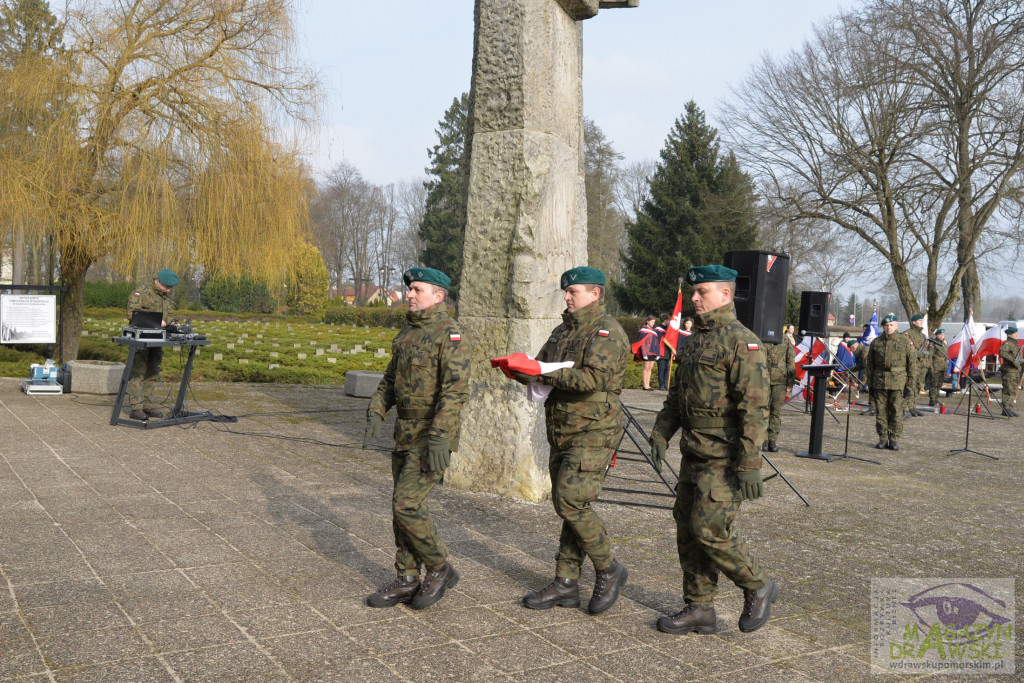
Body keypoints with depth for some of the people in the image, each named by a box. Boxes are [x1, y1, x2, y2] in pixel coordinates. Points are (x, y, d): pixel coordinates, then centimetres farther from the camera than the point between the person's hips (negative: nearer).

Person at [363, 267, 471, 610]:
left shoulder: (450, 334, -15)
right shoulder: (408, 333, 13)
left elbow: (456, 389, -24)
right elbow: (391, 380, 17)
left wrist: (440, 437, -30)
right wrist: (376, 414, 1)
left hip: (434, 435, -9)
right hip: (406, 433, 9)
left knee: (406, 504, -11)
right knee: (403, 507, 10)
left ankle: (439, 569, 8)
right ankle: (407, 581, 19)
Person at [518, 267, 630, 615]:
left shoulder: (607, 332, -12)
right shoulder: (563, 331, 16)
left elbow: (593, 378, -25)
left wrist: (546, 374, -26)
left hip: (592, 434, -8)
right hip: (563, 433, 9)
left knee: (571, 503, -13)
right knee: (568, 505, 10)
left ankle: (609, 570, 6)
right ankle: (566, 584, 17)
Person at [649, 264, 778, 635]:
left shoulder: (742, 342, -14)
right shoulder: (695, 340, 14)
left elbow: (755, 407, -20)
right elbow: (677, 394, 20)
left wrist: (750, 464, -23)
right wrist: (661, 434, 8)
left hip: (725, 458, -9)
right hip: (695, 453, 9)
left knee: (709, 531, -9)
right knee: (688, 529, 9)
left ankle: (758, 588, 14)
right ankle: (700, 610, 19)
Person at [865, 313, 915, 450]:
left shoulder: (905, 341, 3)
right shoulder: (876, 342, 9)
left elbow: (912, 363, 3)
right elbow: (870, 364, 13)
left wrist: (909, 384, -2)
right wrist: (870, 383, 8)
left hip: (898, 383, -2)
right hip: (879, 381, 2)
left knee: (896, 412, -1)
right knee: (881, 412, 5)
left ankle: (894, 440, 7)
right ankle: (883, 438, 14)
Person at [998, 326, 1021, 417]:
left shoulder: (1016, 344, 20)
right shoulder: (1007, 343, -11)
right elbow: (1002, 352, -31)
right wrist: (1013, 360, -31)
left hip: (1016, 371, 10)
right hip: (1009, 371, -10)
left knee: (1014, 391, 12)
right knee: (1008, 391, -8)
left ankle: (1012, 409, 17)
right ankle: (1006, 409, -6)